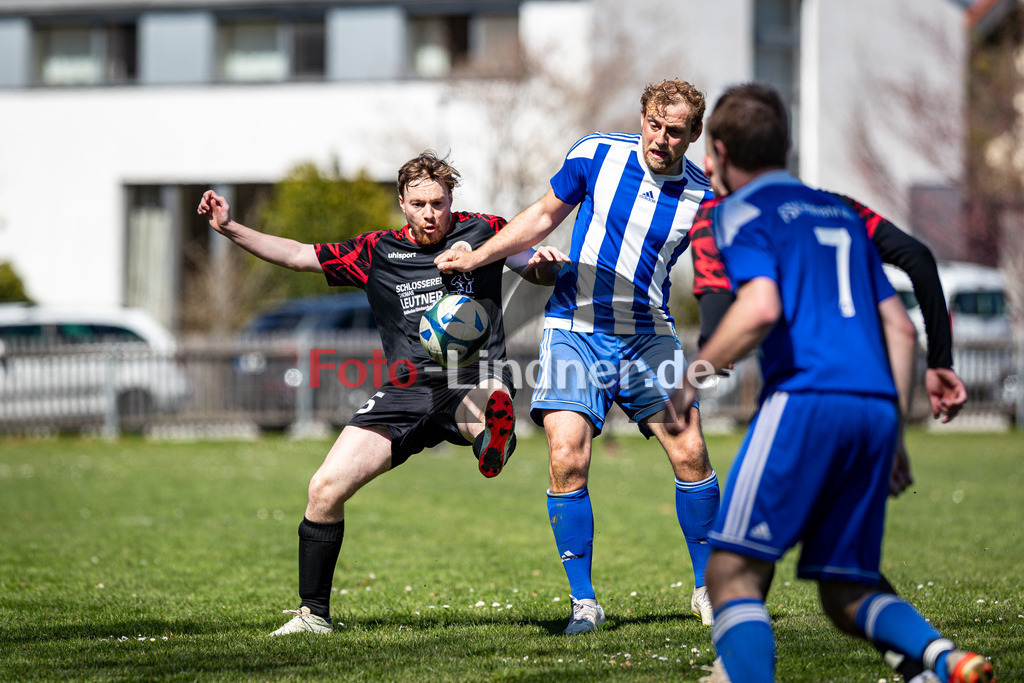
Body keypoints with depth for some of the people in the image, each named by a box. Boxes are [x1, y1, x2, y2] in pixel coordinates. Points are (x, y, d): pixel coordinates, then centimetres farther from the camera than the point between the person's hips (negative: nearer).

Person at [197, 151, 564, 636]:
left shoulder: (483, 232, 10)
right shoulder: (377, 252, 13)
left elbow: (541, 274, 19)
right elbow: (298, 255, 15)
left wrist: (545, 263, -5)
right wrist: (230, 228, 6)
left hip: (473, 382, -2)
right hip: (406, 393, 2)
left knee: (493, 397, -41)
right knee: (325, 488, -7)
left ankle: (494, 433, -75)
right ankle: (313, 614, 5)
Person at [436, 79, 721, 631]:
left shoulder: (702, 198, -6)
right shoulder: (596, 154, -5)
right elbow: (544, 216, 9)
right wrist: (475, 258, 5)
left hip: (647, 337, 1)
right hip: (575, 332, 0)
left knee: (689, 455, -9)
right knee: (567, 461, -13)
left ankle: (706, 587, 12)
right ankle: (584, 602, 0)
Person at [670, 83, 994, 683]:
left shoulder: (743, 210, 6)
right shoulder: (842, 214, 27)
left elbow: (760, 309, -13)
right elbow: (901, 329, 22)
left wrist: (690, 380, -4)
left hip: (805, 398, -7)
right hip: (876, 407, 7)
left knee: (733, 574, -6)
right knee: (847, 593, 11)